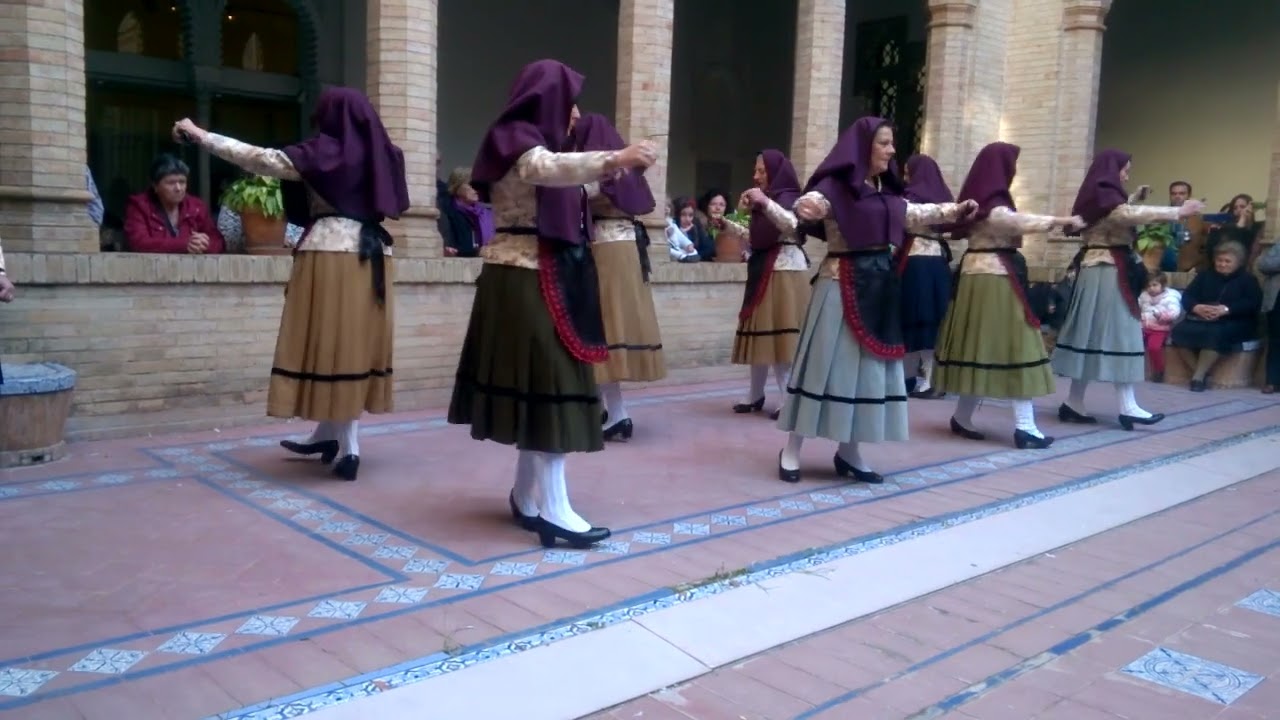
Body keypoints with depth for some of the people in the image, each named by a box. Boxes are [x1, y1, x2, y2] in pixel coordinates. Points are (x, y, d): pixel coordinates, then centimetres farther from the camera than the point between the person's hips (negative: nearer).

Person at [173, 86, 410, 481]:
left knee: (333, 345, -3)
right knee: (355, 345, 9)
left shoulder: (322, 151, -5)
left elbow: (260, 159, -5)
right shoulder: (381, 154, 8)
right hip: (373, 254, 6)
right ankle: (328, 434, 19)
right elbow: (394, 203, 23)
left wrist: (201, 136, 3)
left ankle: (348, 446, -4)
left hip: (332, 251, -6)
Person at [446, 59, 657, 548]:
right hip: (526, 281, -10)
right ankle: (554, 512, -10)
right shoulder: (518, 140, -11)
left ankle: (527, 498, 15)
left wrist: (604, 167, 12)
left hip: (541, 279, 10)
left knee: (539, 384, 9)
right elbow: (547, 168, -32)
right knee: (549, 384, -12)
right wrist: (614, 159, -43)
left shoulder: (535, 143, 22)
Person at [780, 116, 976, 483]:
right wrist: (805, 208, -50)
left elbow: (913, 216, 30)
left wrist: (954, 210, 36)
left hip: (880, 285, 7)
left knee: (869, 365, 8)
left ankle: (849, 452, 17)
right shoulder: (835, 187, -8)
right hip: (842, 285, -7)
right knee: (827, 363, -6)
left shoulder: (886, 192, 13)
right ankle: (792, 450, 3)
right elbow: (808, 205, -27)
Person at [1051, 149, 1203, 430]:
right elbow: (1132, 214, -26)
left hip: (1099, 270, 10)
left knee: (1092, 334, 7)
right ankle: (1127, 407, -8)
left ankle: (1074, 402, 7)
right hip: (1108, 272, -10)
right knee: (1118, 334, -9)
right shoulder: (1104, 195, -12)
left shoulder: (1099, 197, 20)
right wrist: (1178, 212, -24)